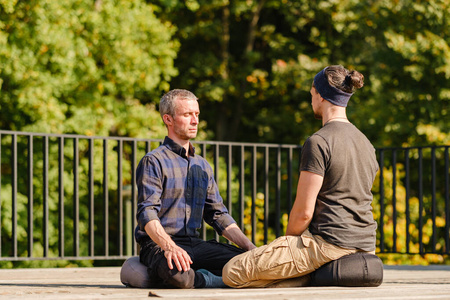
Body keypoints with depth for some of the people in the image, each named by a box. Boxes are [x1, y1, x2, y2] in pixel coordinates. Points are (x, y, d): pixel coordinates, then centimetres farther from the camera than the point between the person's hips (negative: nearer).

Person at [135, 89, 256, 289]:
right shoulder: (153, 162, -3)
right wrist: (169, 246, -35)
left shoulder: (202, 166, 21)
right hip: (159, 245, -6)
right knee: (176, 272, -41)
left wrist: (250, 247, 5)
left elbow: (218, 214, 21)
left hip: (194, 243, 6)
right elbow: (147, 213, -16)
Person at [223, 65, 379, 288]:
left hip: (328, 244, -9)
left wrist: (288, 243, 4)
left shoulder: (318, 142, -13)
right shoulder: (366, 143, 14)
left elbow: (303, 211, -15)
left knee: (232, 272, -6)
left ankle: (310, 282, -13)